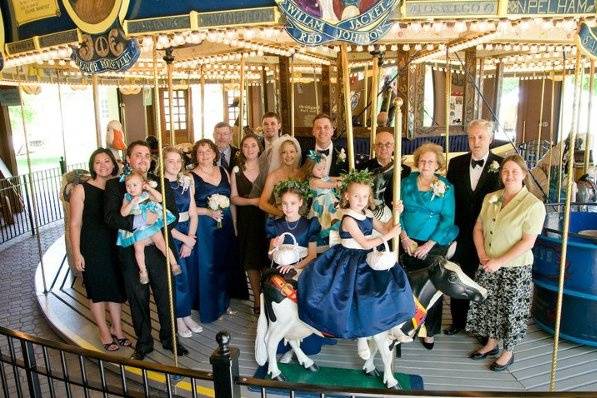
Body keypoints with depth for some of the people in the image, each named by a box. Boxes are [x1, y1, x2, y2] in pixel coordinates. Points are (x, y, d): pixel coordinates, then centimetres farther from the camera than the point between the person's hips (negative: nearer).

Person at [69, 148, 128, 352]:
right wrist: (77, 253, -12)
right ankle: (104, 332, 26)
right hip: (92, 247, -4)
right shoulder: (81, 189, -9)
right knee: (97, 289, 9)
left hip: (115, 245, 4)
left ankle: (117, 329, 30)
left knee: (116, 287, 13)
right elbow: (75, 224, -10)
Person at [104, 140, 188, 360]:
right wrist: (139, 221, -24)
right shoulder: (115, 185, -2)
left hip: (158, 249, 1)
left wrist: (154, 224, -17)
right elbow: (110, 217, -13)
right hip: (131, 253, -1)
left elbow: (173, 215, 0)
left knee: (165, 296, 12)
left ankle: (169, 338, 32)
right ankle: (144, 342, 32)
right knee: (138, 299, 13)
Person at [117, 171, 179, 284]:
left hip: (152, 225, -1)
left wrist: (149, 188, -11)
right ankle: (143, 271, 3)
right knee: (138, 249, -9)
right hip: (138, 229, 1)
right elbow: (123, 213, -8)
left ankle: (174, 264, -8)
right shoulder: (127, 198, 3)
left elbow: (160, 198, -15)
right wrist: (133, 202, -17)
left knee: (161, 243, -12)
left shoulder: (147, 194, 1)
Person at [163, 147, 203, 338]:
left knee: (186, 277, 8)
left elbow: (193, 213, 5)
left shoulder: (187, 182, 6)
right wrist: (185, 239, -11)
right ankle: (180, 318, 13)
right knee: (180, 277, -5)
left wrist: (190, 239, -6)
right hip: (169, 235, -4)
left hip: (189, 234, 4)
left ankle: (186, 315, 23)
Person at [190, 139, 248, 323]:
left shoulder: (223, 171, 6)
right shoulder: (192, 176, -8)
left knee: (226, 263, 12)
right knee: (207, 266, 2)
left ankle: (224, 302, 30)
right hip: (204, 227, -5)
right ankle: (210, 307, 19)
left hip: (225, 225, 5)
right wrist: (208, 212, -23)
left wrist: (233, 224, 9)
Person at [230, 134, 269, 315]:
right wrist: (252, 201, -13)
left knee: (267, 260, 1)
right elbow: (233, 198, 0)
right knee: (251, 262, 6)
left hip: (265, 219, -1)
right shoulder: (237, 170, 3)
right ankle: (257, 299, 18)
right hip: (246, 221, 1)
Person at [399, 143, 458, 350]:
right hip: (408, 243, 2)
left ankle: (429, 332, 22)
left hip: (434, 245, -1)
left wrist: (429, 244, -12)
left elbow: (448, 218, -6)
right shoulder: (407, 182, 4)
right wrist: (404, 237, -8)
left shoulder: (446, 187, -2)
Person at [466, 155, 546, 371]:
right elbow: (478, 228, 7)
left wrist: (499, 262, -18)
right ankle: (491, 343, 38)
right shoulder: (490, 198, 3)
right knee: (487, 305, 15)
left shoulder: (533, 205, -14)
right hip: (488, 266, 5)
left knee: (511, 311, 9)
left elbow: (528, 242, -17)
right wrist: (483, 256, -5)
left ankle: (508, 352, 30)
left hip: (515, 269, -5)